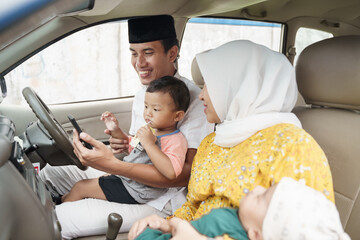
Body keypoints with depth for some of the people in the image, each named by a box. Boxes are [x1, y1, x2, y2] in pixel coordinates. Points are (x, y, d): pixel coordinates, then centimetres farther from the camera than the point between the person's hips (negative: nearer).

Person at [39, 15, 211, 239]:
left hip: (161, 198, -8)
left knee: (54, 221, -17)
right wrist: (121, 145, -5)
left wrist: (113, 165, -33)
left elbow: (186, 174, -26)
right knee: (48, 172, 7)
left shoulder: (194, 99, -18)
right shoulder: (142, 95, 9)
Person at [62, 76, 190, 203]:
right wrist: (116, 131, 7)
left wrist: (149, 144, -38)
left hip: (134, 193, -9)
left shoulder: (176, 141, -22)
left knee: (80, 187, 0)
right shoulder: (150, 130, 8)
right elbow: (131, 145, 25)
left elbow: (171, 172, -39)